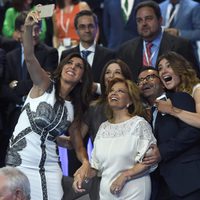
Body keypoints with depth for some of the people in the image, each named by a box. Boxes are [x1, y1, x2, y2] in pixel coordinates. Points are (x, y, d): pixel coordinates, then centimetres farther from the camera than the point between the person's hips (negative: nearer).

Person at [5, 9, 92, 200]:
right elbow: (29, 58, -19)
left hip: (48, 169, 4)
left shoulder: (75, 108, 11)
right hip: (19, 163, -4)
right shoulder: (44, 84, -2)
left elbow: (78, 143, 15)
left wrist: (86, 163, -7)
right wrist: (28, 27, -37)